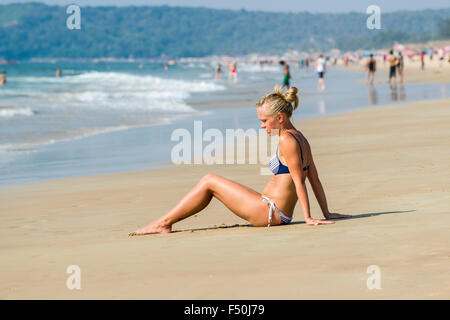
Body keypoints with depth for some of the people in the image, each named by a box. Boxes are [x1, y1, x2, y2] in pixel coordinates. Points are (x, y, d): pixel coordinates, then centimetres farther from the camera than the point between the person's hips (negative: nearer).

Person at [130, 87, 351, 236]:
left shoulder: (286, 140, -17)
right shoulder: (301, 139, 13)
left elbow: (299, 181, -19)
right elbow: (315, 180, 14)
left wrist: (308, 218, -19)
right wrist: (326, 215, 16)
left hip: (269, 211, -10)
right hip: (276, 213, 10)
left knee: (209, 182, -2)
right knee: (210, 183, 16)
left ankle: (164, 222, 3)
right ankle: (166, 222, 17)